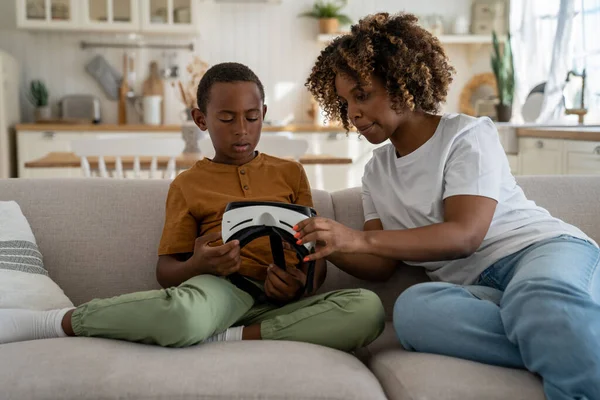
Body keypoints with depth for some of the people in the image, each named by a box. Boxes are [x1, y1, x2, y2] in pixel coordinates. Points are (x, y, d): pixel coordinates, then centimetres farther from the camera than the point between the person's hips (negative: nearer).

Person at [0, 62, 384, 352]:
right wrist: (197, 265, -13)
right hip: (221, 286, -2)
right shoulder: (187, 184, 15)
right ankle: (52, 321, -18)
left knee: (368, 309, -30)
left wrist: (300, 281, -10)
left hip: (282, 301, 3)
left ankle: (223, 338, -25)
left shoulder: (291, 173, 18)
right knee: (184, 316, -41)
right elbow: (166, 270, 11)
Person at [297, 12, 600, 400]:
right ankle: (567, 356, -35)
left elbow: (465, 236, -14)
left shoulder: (467, 134, -1)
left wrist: (361, 239, -21)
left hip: (545, 248, -4)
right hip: (478, 288, 5)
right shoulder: (377, 171, 18)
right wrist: (330, 247, -7)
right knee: (413, 308, -34)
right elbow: (382, 265, 14)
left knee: (541, 298, -44)